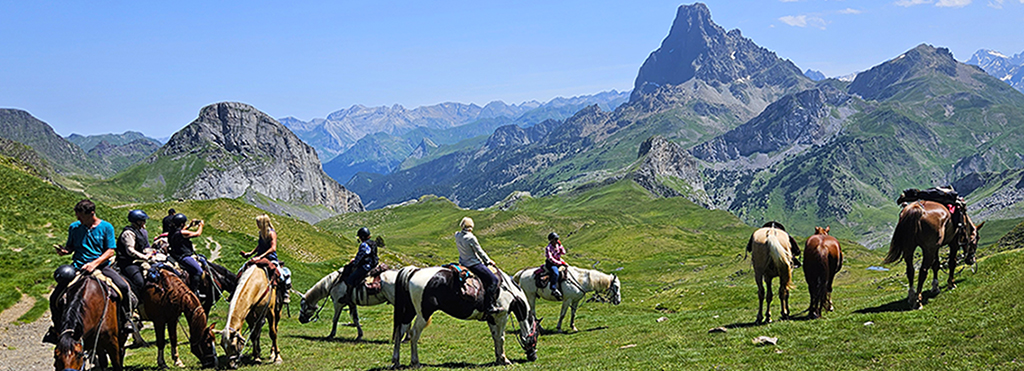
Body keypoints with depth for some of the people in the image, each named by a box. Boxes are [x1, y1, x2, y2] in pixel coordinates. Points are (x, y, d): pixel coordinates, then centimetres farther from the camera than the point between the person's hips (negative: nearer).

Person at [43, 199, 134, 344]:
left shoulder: (106, 227, -2)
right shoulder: (74, 227, 6)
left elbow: (110, 251, -4)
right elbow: (71, 247, 17)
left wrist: (94, 264, -19)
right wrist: (64, 250, -8)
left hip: (101, 266, -2)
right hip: (78, 267, 2)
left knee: (124, 287, -25)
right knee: (55, 298, -9)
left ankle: (126, 319, -1)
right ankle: (57, 327, 19)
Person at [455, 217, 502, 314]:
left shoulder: (457, 236, 2)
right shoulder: (471, 238, -21)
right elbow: (480, 252, -11)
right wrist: (488, 261, 6)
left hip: (463, 262, 10)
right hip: (474, 264, -9)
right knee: (493, 280, -5)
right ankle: (489, 306, -10)